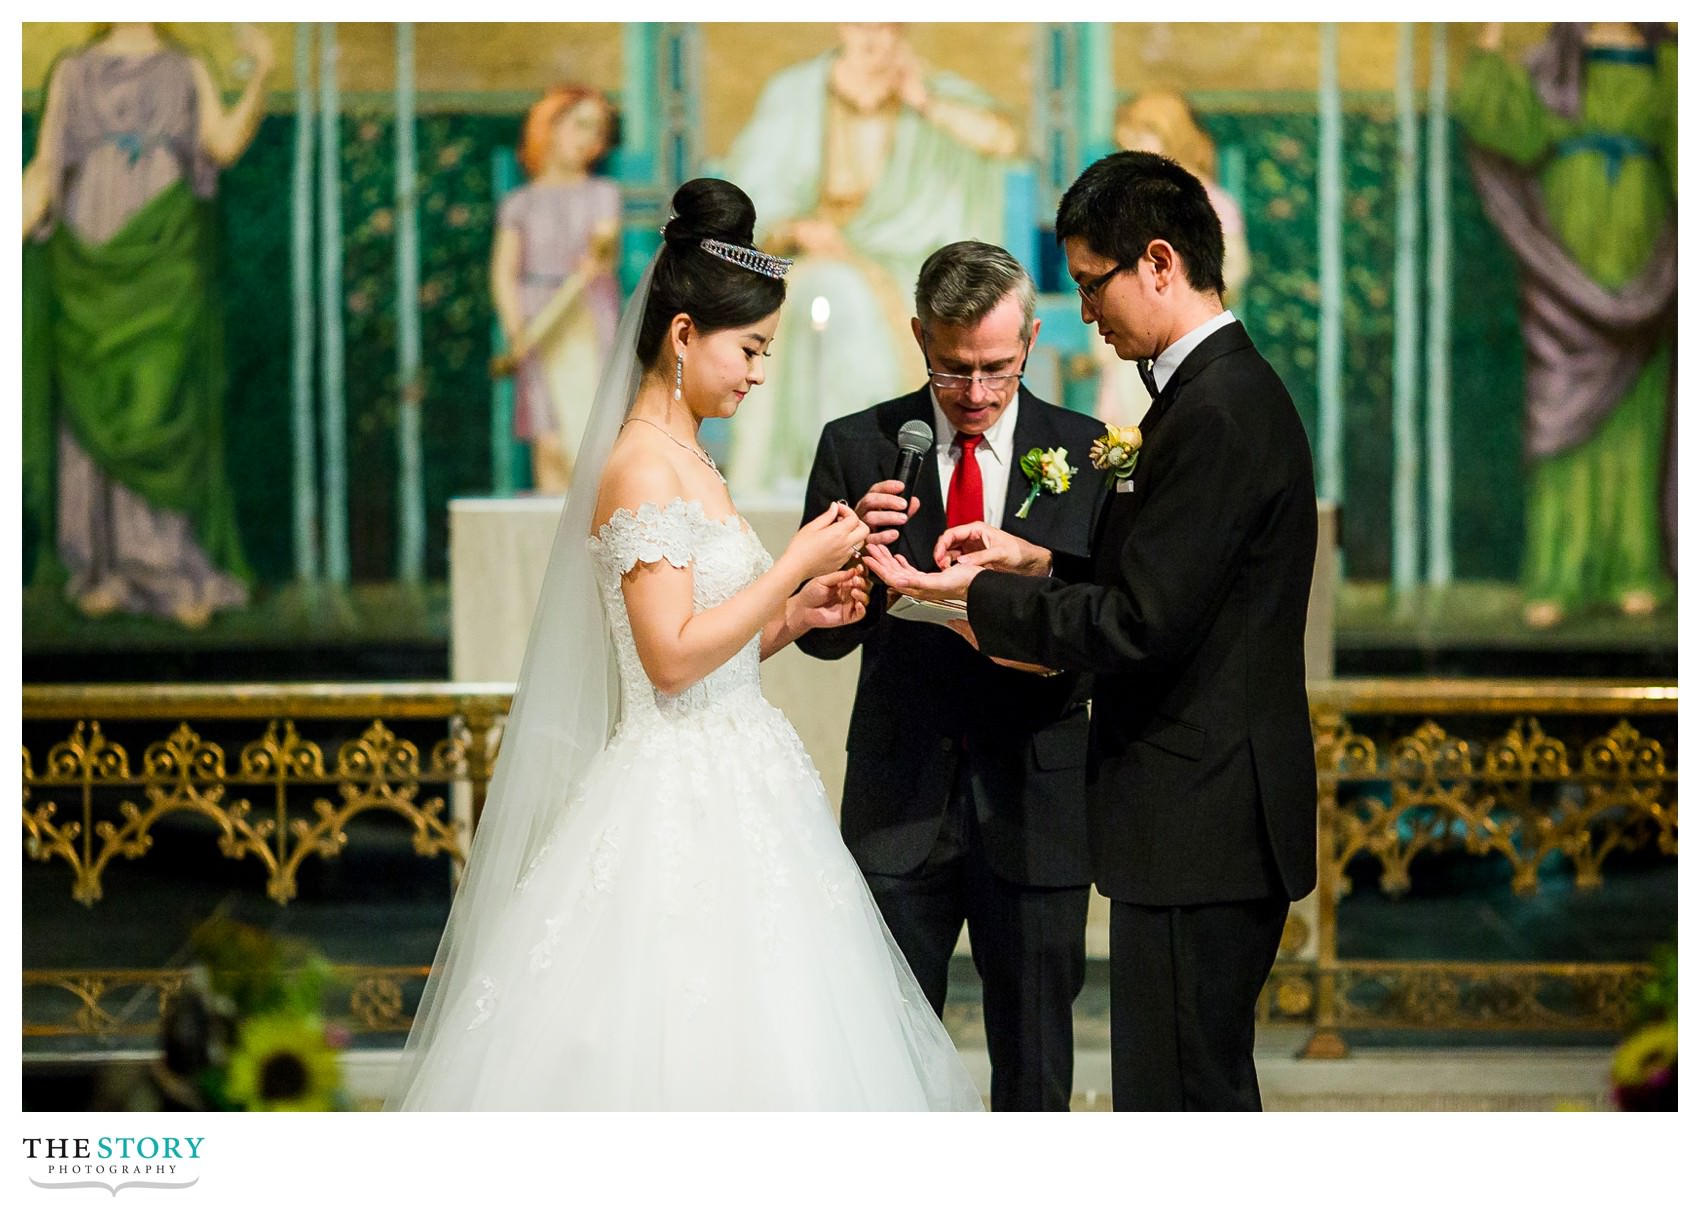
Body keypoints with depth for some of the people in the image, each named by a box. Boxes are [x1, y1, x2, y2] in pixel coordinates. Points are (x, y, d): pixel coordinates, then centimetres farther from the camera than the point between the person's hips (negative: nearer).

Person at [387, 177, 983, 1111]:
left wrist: (795, 615, 6)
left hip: (733, 795, 9)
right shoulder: (641, 466, -13)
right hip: (681, 806, -9)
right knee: (681, 1052, -7)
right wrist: (795, 563, -14)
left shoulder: (688, 462, 15)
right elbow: (672, 657, -20)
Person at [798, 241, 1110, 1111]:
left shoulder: (1086, 454, 2)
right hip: (899, 801, 0)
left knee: (1036, 1070, 6)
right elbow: (819, 630, 1)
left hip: (1037, 801, 0)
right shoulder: (857, 448, 2)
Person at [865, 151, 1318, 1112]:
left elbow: (1143, 626, -21)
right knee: (1207, 1092, 16)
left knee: (1179, 1099, -7)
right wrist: (1041, 565, 11)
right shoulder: (1234, 390, 14)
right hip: (1221, 816, 11)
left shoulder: (1216, 411, -18)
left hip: (1197, 824, -11)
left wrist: (978, 596, -12)